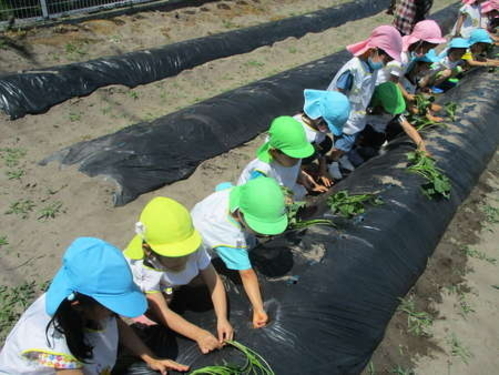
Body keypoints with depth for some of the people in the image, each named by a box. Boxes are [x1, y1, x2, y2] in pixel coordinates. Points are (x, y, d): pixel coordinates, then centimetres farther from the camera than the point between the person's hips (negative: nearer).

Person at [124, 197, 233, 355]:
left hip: (171, 288, 4)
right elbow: (161, 312, -39)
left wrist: (222, 319, -39)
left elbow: (213, 280, -26)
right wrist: (198, 334, -48)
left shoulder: (192, 246, -35)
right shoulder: (138, 265, -42)